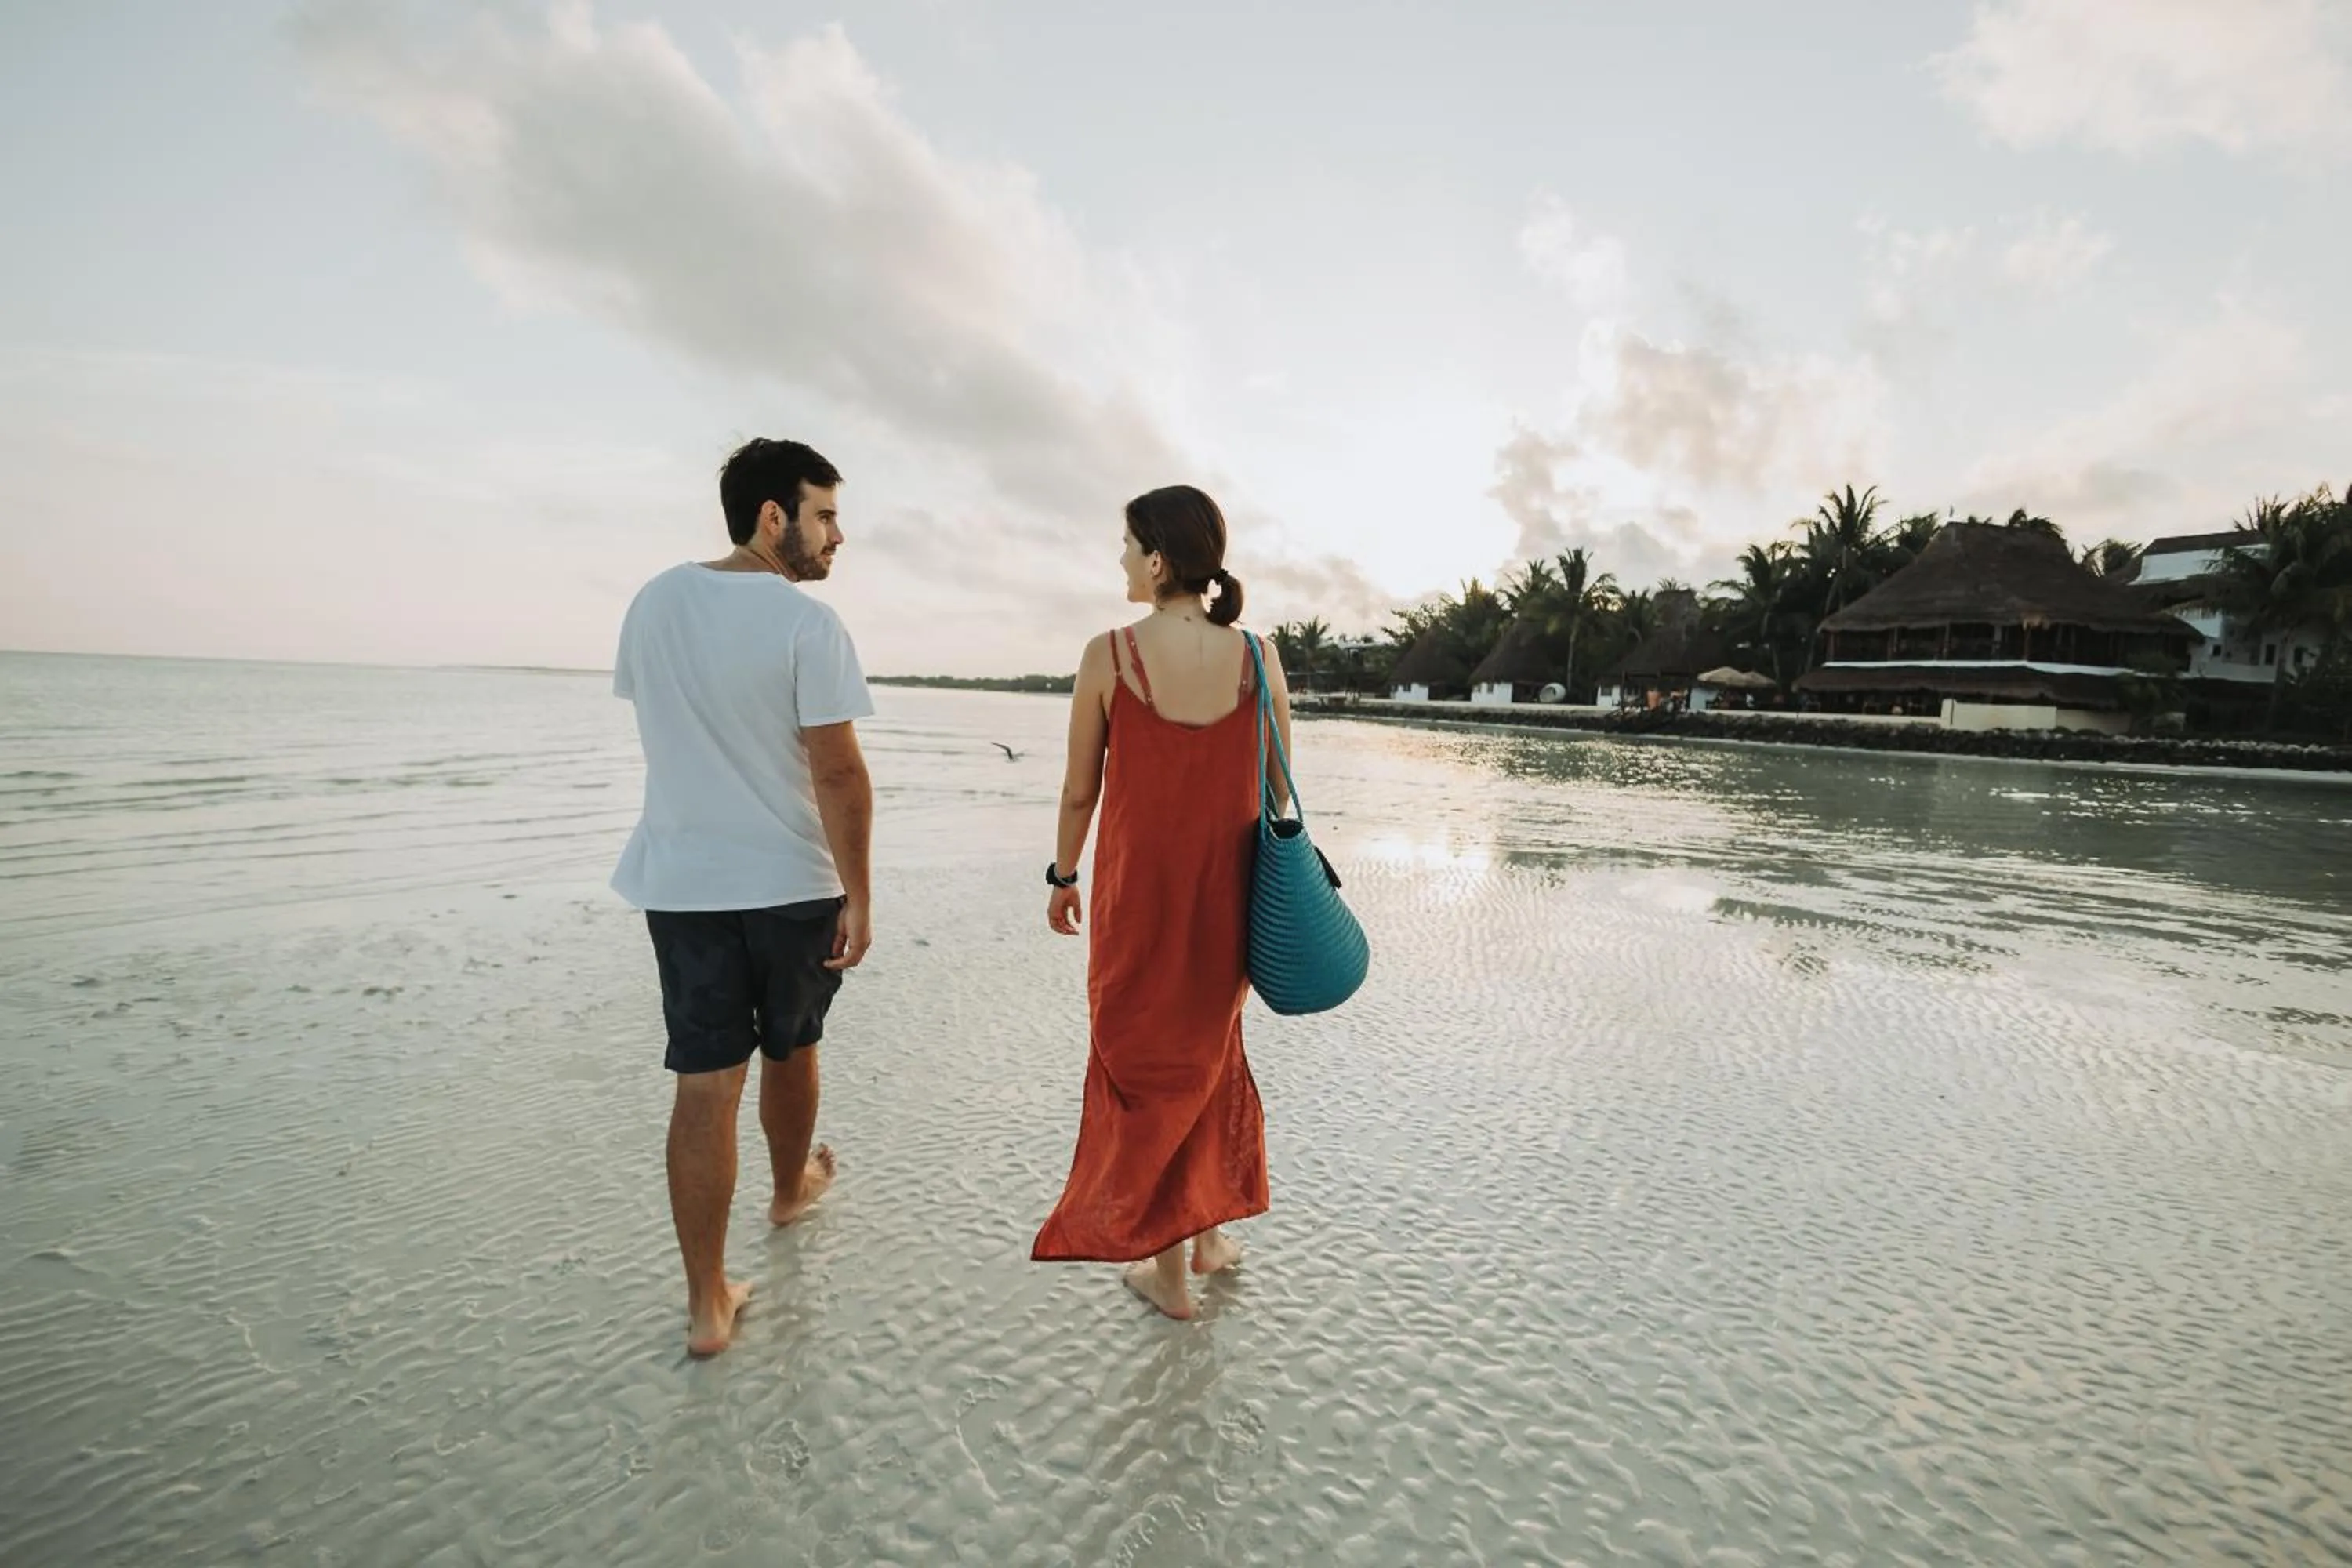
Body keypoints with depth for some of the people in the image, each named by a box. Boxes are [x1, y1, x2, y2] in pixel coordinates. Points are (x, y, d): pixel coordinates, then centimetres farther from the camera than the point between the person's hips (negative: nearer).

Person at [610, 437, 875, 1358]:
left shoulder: (655, 602, 4)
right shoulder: (807, 624, -15)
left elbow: (659, 726, 15)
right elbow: (838, 772, -18)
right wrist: (859, 896, -12)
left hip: (680, 881, 4)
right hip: (792, 883, -4)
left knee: (704, 1084, 7)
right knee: (789, 1052, 20)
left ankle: (707, 1302, 14)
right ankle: (791, 1189, 45)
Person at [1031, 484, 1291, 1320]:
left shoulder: (1109, 655, -12)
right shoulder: (1257, 657, -5)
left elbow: (1080, 791, -6)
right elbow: (1277, 794, 0)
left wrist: (1063, 877, 9)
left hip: (1137, 891, -3)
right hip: (1226, 895, 3)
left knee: (1146, 1066, 14)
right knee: (1211, 1052, 24)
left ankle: (1167, 1271, 29)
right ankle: (1210, 1233, 40)